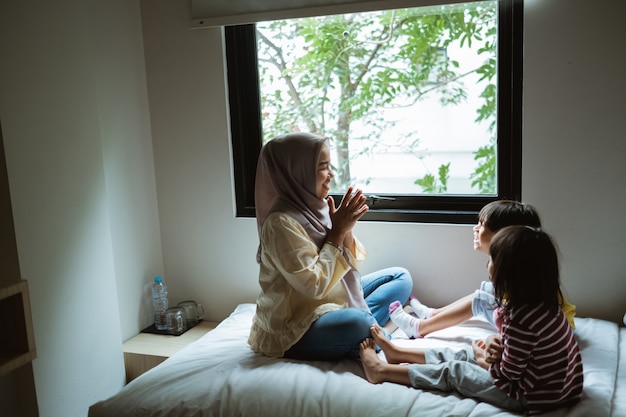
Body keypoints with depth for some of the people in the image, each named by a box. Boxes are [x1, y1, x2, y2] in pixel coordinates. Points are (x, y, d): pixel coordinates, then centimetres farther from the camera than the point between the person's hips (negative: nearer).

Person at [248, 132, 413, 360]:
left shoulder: (315, 207, 1)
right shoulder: (281, 223, -22)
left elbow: (349, 266, 7)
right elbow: (314, 286, -25)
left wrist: (346, 229, -12)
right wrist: (337, 232, -19)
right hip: (293, 330, -9)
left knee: (401, 277, 7)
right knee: (357, 322, -37)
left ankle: (365, 328, -14)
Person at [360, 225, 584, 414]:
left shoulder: (522, 317, -31)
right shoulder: (540, 300, -2)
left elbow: (507, 374, -22)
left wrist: (483, 357, -4)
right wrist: (496, 340, -7)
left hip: (529, 397, -9)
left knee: (453, 372, 2)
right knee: (463, 355, 16)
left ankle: (382, 371, 17)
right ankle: (398, 353, 31)